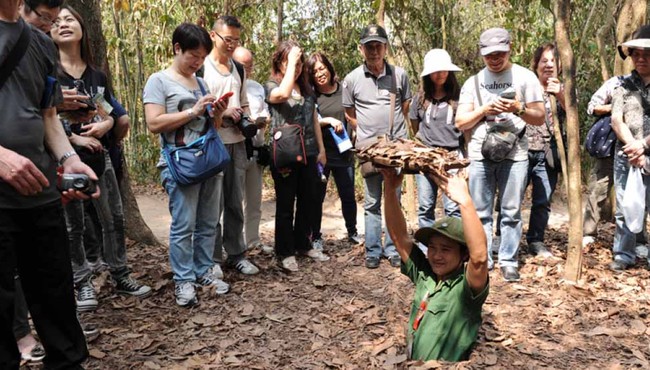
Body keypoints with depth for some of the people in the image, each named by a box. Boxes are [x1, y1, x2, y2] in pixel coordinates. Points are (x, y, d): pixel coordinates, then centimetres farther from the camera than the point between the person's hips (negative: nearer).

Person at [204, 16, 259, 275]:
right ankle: (212, 258, 9)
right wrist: (223, 113, -16)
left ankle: (236, 254, 21)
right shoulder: (201, 68, -6)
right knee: (213, 205, -2)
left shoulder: (238, 69, 15)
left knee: (235, 203, 12)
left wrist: (245, 119, 2)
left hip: (237, 143, 6)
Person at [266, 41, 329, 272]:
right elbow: (283, 94, -29)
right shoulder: (271, 86, -4)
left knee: (307, 201, 13)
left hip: (308, 153, 6)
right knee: (285, 204, 2)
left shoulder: (307, 88, 12)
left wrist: (321, 149, 14)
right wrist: (291, 61, -20)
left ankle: (302, 244, 28)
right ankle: (285, 252, 12)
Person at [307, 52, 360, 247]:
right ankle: (316, 236, 17)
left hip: (344, 152, 2)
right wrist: (328, 120, -18)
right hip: (319, 154, -2)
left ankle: (352, 232, 28)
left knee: (348, 195, 12)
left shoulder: (343, 90, 4)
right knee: (317, 197, 5)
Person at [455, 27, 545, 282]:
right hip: (480, 154, 2)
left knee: (511, 212, 0)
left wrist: (519, 108, -14)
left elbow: (539, 118, 4)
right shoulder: (473, 82, 12)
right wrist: (484, 110, -9)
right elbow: (460, 122, 7)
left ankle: (509, 261, 8)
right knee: (480, 212, 5)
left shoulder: (525, 77, 7)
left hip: (514, 154, -2)